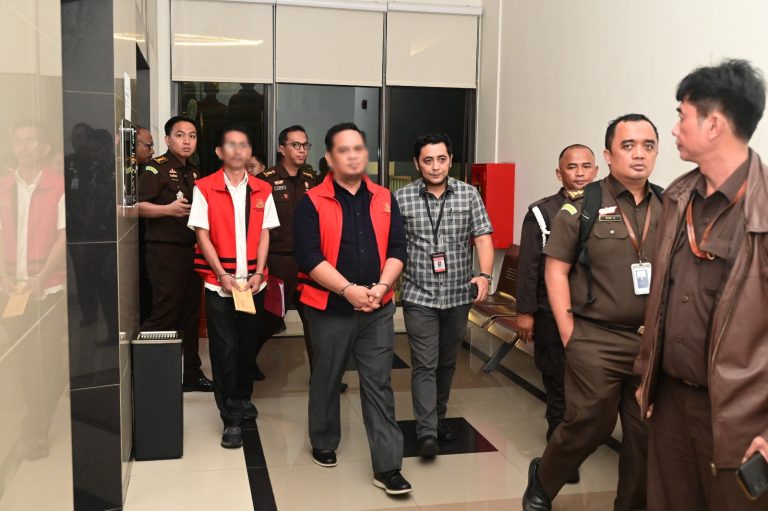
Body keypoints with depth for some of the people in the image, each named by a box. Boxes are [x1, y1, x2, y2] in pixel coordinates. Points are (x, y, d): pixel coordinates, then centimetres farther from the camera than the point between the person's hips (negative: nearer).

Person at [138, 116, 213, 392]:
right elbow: (138, 206, -16)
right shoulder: (156, 168, -7)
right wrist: (169, 209, -28)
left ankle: (190, 373, 21)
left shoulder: (194, 173, 17)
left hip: (191, 250, 8)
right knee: (165, 313, -7)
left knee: (190, 314, 12)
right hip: (165, 251, -8)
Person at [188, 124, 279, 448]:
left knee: (248, 344, 13)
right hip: (219, 282, -3)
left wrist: (258, 274, -7)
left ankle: (243, 397, 35)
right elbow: (202, 235, -5)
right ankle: (232, 419, 6)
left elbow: (264, 234, 5)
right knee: (225, 349, -1)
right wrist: (223, 275, -12)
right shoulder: (204, 189, -3)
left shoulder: (262, 191, 6)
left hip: (253, 282, 3)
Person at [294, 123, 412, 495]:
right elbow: (309, 257, -14)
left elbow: (397, 249, 3)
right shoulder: (312, 202, -6)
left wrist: (380, 287, -13)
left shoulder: (384, 199, 7)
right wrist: (349, 289, -21)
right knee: (326, 381, 14)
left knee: (379, 386, 3)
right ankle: (323, 445, 36)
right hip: (329, 309, -2)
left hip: (378, 309, 2)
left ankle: (387, 467, 8)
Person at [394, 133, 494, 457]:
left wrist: (485, 275, -18)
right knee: (424, 365, -5)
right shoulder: (402, 198, -4)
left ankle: (438, 417, 35)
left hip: (458, 296, 3)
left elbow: (483, 238, -3)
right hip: (419, 297, -2)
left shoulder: (469, 195, 0)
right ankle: (427, 433, -1)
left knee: (447, 362, 17)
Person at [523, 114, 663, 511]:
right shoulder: (582, 207, -3)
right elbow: (555, 272, -3)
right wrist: (569, 335, -6)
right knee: (588, 426, 5)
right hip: (596, 341, -3)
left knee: (647, 434, 9)